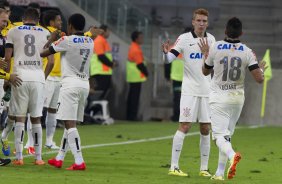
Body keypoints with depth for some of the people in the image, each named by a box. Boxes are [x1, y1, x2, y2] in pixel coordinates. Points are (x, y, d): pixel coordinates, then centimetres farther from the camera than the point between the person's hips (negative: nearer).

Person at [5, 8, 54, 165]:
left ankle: (19, 157, -3)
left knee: (20, 118, 3)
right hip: (38, 78, 1)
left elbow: (7, 58, 2)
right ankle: (38, 157, 8)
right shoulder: (45, 34, 10)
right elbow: (51, 62, 6)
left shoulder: (14, 32, 7)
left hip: (20, 77, -1)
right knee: (36, 118, 8)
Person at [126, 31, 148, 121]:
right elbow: (140, 64, -19)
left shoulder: (132, 47, 13)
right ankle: (132, 116, -5)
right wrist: (146, 72, -6)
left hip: (132, 76, 10)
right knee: (135, 97, -6)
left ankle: (129, 116, 16)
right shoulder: (136, 49, -18)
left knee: (131, 96, 13)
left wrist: (144, 71, 13)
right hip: (137, 77, -10)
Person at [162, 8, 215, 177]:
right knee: (185, 127, -10)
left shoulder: (211, 39, 7)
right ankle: (174, 167, -8)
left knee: (206, 129, 5)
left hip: (207, 91, 5)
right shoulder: (185, 38, -7)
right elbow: (169, 59, -14)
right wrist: (166, 52, -33)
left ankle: (204, 168, 12)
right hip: (190, 90, -5)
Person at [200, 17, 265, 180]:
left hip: (219, 98, -3)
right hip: (237, 98, 3)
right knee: (227, 135, 16)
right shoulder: (247, 52, -6)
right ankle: (220, 173, 16)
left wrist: (205, 54, 26)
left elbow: (205, 72, 10)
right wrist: (261, 69, 11)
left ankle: (232, 155, -38)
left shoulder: (215, 48, -7)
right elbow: (259, 79, -11)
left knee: (219, 136, -7)